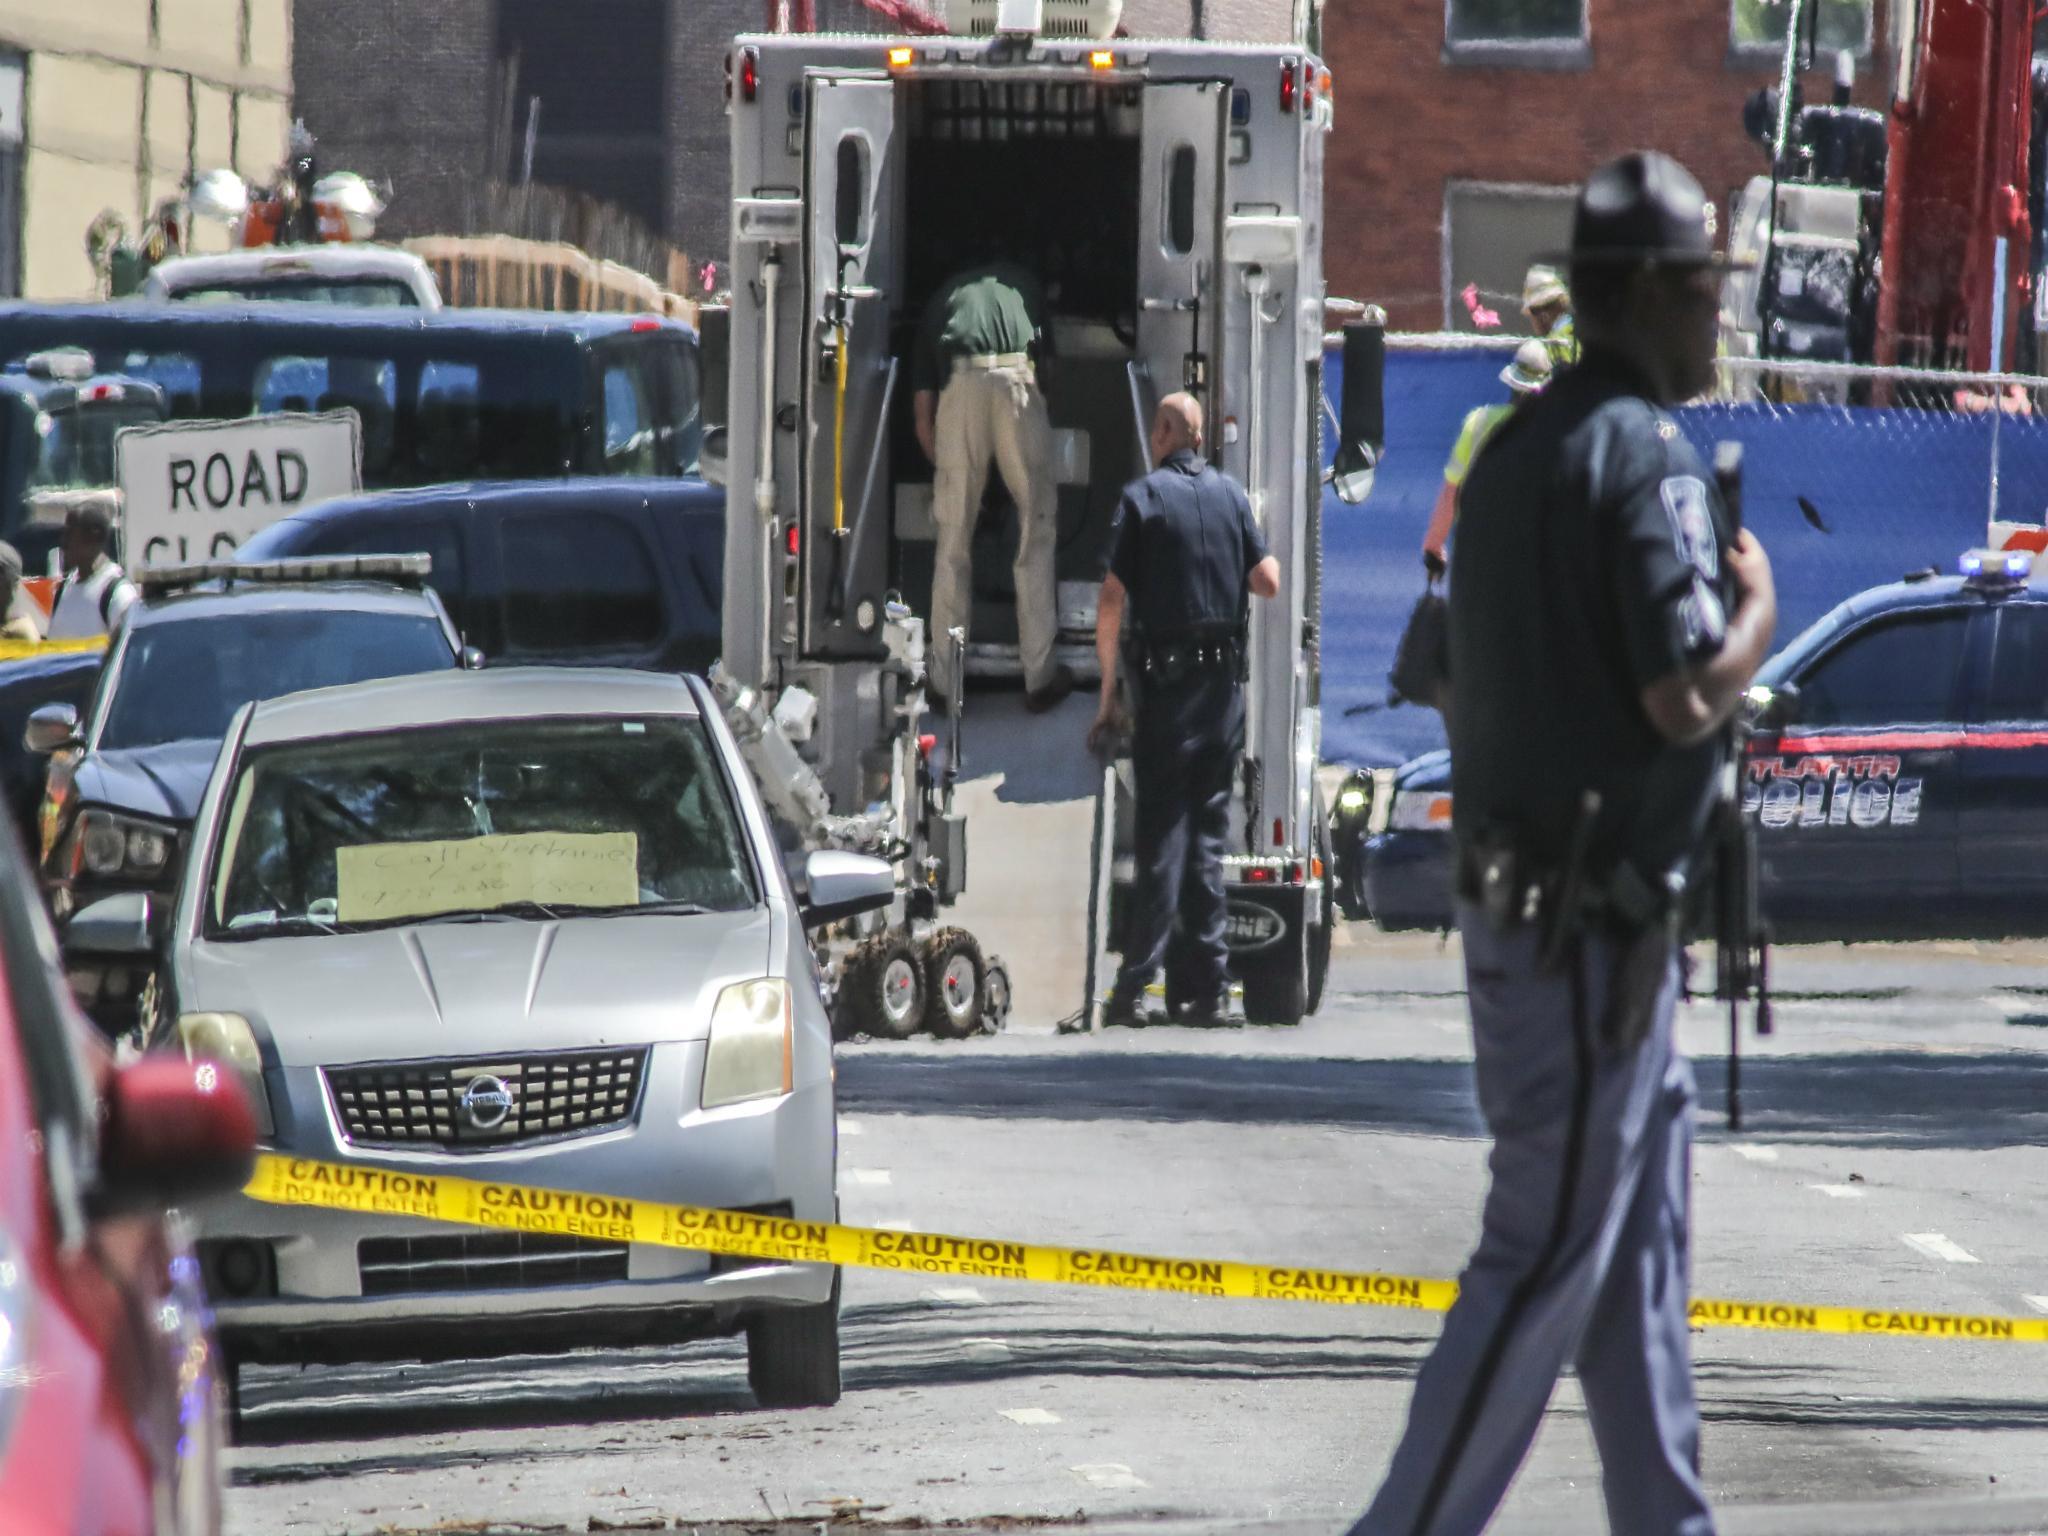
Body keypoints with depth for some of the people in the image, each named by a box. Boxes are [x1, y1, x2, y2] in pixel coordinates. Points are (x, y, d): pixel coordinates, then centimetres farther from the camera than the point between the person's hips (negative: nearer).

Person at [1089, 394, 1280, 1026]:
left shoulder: (1141, 498, -4)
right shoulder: (1231, 494, 6)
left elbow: (1110, 605, -8)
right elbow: (1269, 582, 4)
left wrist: (1108, 698, -2)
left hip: (1165, 683, -3)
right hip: (1226, 682, 3)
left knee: (1162, 834, -3)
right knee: (1208, 834, 9)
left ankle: (1135, 984, -9)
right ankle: (1206, 985, 7)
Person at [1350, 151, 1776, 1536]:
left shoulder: (1519, 448, 13)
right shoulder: (1645, 455, -16)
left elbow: (1469, 684, 18)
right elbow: (1687, 697, -23)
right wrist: (1758, 608, -5)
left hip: (1514, 890, 10)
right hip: (1589, 916, -10)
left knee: (1644, 1229, 15)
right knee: (1548, 1251, -6)